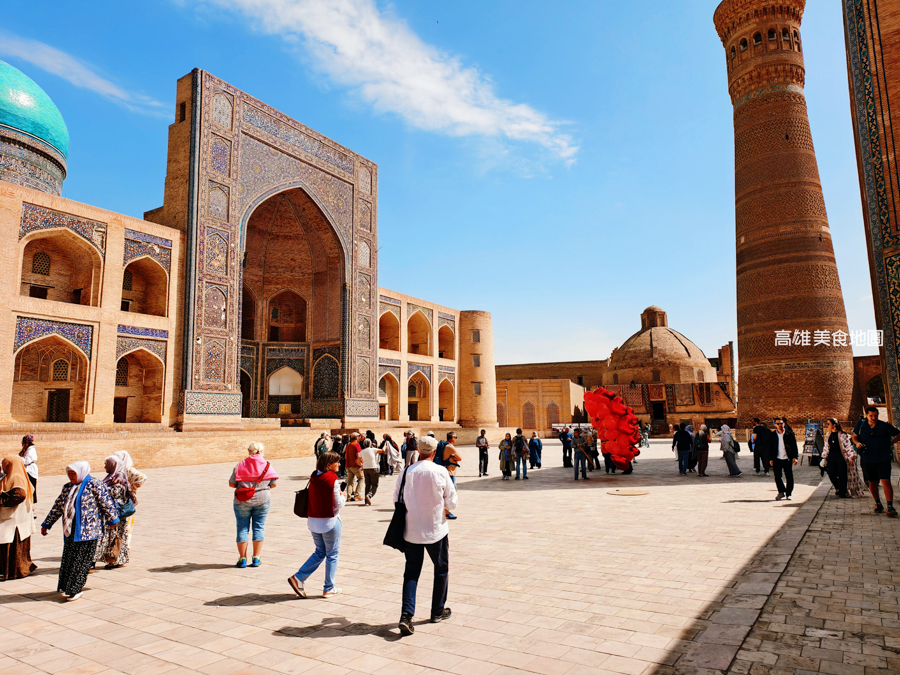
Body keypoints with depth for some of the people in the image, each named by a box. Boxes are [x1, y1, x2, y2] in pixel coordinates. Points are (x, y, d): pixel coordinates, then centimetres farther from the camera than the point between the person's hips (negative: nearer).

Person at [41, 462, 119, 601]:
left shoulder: (94, 485, -7)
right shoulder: (67, 488, 13)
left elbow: (106, 503, -5)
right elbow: (57, 507, 20)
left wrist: (112, 520, -2)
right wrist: (46, 524, 21)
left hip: (87, 530, -6)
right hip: (70, 530, 6)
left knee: (82, 559, -3)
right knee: (68, 558, 7)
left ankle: (75, 589, 4)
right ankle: (66, 587, 19)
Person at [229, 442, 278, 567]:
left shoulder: (240, 465, -6)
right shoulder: (267, 465, -3)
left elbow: (231, 484, -4)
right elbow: (273, 484, 1)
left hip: (242, 501, -1)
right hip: (262, 500, 1)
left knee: (242, 529, 9)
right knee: (259, 527, 9)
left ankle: (242, 559, 13)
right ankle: (256, 558, 10)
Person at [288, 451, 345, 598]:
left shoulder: (313, 478, 3)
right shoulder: (332, 479, -16)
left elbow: (316, 499, 11)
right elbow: (339, 504, -12)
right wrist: (342, 496, 8)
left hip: (313, 520, 6)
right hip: (329, 521, -6)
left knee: (319, 553, 21)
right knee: (332, 555, 9)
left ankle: (298, 578, 12)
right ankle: (329, 589, 15)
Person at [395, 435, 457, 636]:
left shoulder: (407, 472, -6)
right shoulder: (440, 472, -13)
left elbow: (397, 498, 4)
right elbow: (453, 502, -7)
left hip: (411, 531, 2)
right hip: (436, 529, -2)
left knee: (411, 572, 11)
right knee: (441, 570, 17)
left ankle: (406, 615, -1)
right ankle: (438, 611, 28)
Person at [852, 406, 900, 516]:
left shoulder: (885, 426, -7)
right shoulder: (861, 424, 0)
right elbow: (855, 436, 13)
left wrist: (890, 443, -1)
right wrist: (857, 443, -7)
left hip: (883, 459, -3)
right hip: (867, 459, 3)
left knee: (885, 481, -13)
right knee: (872, 482, 11)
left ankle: (890, 506, -11)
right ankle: (878, 504, 27)